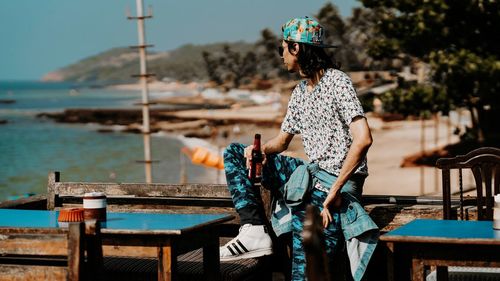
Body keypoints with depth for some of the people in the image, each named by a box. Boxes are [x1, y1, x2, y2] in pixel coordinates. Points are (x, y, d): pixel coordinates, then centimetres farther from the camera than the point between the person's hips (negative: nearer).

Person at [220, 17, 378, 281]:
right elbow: (282, 140, 23)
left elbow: (363, 139, -23)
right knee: (233, 154, 4)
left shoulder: (337, 82, -12)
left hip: (339, 181, -9)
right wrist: (261, 150, -2)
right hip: (310, 173, 9)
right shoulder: (299, 92, 14)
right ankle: (255, 229, -12)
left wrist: (335, 190, -24)